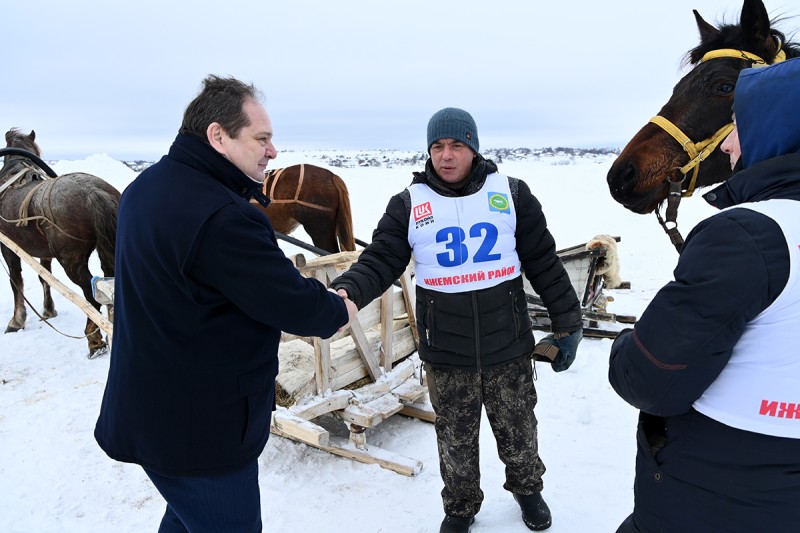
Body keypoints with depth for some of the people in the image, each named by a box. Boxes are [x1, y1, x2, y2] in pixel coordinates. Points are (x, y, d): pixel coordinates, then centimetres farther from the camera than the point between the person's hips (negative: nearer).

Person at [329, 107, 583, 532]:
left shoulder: (511, 194, -2)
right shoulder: (408, 205, -3)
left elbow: (545, 263, 2)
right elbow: (379, 261, -9)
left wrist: (567, 322, 4)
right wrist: (346, 291, -29)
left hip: (509, 350, 1)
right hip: (446, 356, 0)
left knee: (518, 431, 21)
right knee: (455, 441, 17)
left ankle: (526, 487, 50)